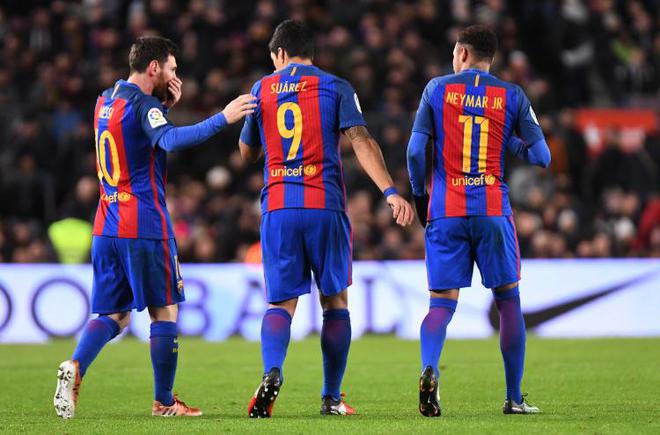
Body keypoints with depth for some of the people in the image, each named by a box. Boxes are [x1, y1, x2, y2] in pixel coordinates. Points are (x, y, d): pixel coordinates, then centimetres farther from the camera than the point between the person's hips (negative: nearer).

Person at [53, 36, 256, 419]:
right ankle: (164, 402, 6)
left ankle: (75, 367, -16)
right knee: (166, 311, 4)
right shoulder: (143, 104, -12)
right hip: (145, 227, -7)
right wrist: (222, 119, -35)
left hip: (106, 226, 7)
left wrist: (167, 105, 15)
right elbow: (171, 140, -31)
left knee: (113, 315, 9)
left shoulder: (105, 101, 14)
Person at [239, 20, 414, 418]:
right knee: (335, 300, 11)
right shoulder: (335, 88, 4)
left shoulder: (262, 90, 10)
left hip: (278, 209, 1)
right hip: (326, 206, -1)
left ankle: (272, 371, -26)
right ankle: (331, 397, 11)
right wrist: (391, 192, -15)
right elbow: (362, 142, -9)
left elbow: (247, 152, 21)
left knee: (281, 302, 3)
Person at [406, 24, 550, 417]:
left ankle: (429, 369, -27)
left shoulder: (438, 89, 3)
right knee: (509, 300, 12)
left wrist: (420, 195, 12)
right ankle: (514, 397, 12)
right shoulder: (513, 96, 4)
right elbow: (542, 157, 3)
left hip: (445, 212, 0)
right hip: (493, 211, 0)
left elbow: (415, 151, -1)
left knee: (442, 303, 2)